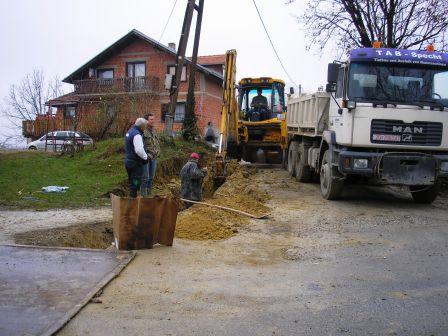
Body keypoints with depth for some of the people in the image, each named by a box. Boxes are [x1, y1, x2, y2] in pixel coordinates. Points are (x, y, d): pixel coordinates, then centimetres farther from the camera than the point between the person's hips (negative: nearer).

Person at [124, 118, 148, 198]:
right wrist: (145, 157, -13)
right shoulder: (137, 135, -20)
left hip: (128, 160, 10)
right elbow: (139, 150, -29)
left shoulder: (130, 131, 12)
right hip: (135, 162, -10)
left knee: (132, 182, 17)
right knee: (135, 182, -3)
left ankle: (131, 197, 24)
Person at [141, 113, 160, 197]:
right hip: (146, 158, -7)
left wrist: (157, 152, 10)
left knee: (151, 177, 12)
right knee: (145, 177, -6)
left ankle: (149, 194, 21)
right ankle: (143, 195, 1)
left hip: (154, 158, 7)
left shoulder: (154, 131, 13)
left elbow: (158, 142, 22)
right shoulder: (143, 131, -11)